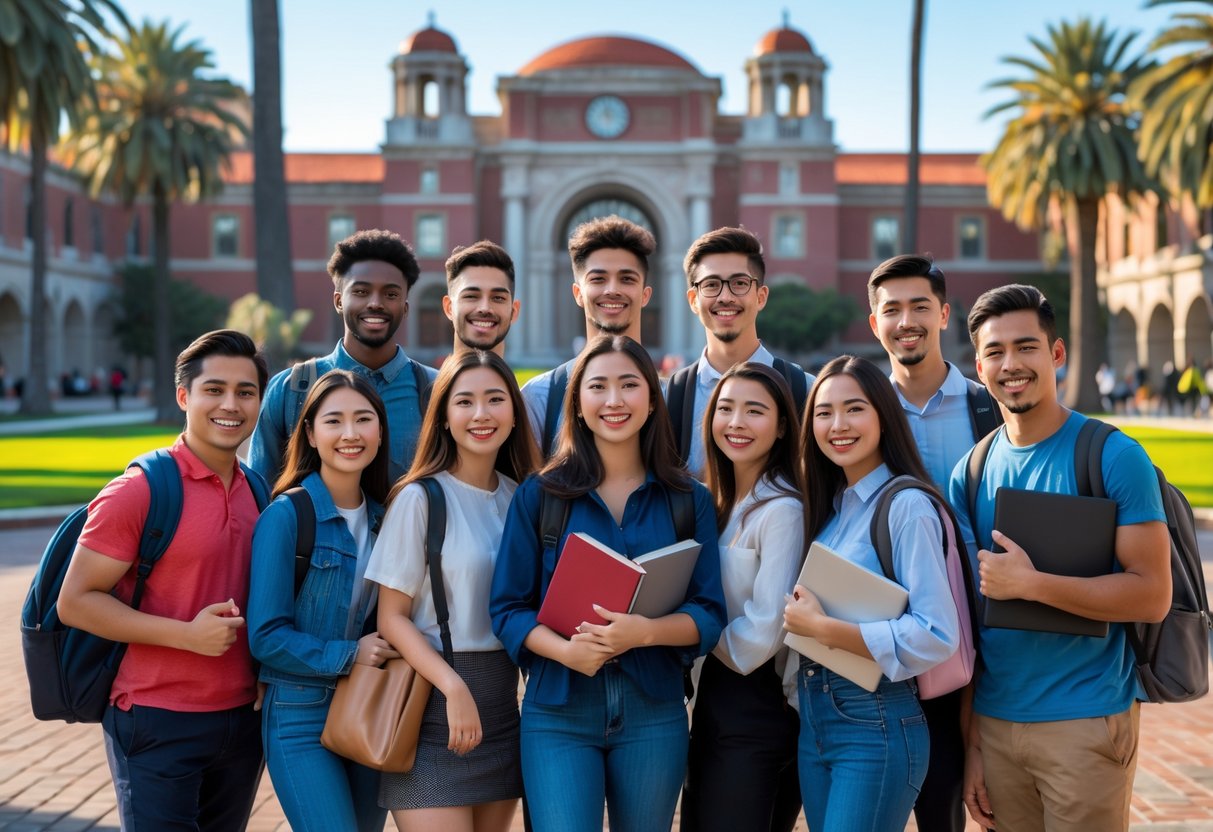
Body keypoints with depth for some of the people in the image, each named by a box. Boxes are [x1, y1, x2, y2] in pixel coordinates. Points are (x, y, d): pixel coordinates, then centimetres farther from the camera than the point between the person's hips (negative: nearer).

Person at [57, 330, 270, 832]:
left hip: (243, 722, 6)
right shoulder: (139, 491, -11)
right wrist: (187, 634, -20)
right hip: (158, 727, -6)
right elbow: (75, 602, -13)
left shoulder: (258, 493, 8)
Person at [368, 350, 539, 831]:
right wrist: (454, 687, -19)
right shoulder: (419, 497, -8)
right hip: (433, 701, -5)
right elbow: (392, 616, -9)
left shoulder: (521, 498, 8)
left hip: (503, 700, 5)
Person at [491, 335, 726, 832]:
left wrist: (645, 631, -20)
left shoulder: (689, 500, 5)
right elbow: (508, 608, 0)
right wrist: (564, 649, -20)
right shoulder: (539, 495, 2)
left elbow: (709, 614, 0)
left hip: (654, 713, 2)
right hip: (557, 712, -1)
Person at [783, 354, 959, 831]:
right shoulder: (830, 506, 10)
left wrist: (823, 629, -19)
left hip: (877, 725, -7)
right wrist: (800, 616, -4)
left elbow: (938, 637, -21)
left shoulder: (906, 506, -13)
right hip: (813, 719, 7)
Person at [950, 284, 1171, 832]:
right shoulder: (972, 471, 5)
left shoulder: (1114, 456, -8)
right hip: (994, 721, 4)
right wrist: (970, 741, 5)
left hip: (1085, 723, -4)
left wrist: (1030, 583, -20)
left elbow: (1152, 596, -14)